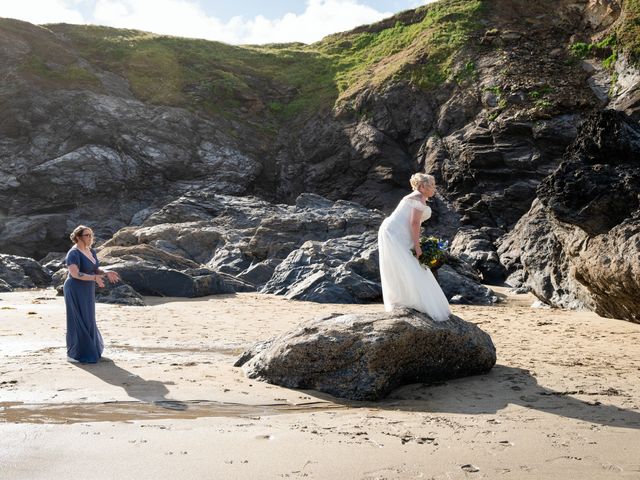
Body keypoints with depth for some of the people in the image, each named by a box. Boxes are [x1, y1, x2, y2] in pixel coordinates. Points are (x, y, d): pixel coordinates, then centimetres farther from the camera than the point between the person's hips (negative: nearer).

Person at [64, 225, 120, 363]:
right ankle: (73, 354, 8)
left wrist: (106, 273, -10)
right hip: (75, 292, -8)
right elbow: (74, 274, -28)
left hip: (86, 292, 8)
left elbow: (96, 270, 10)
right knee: (77, 321, -2)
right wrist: (95, 278, -34)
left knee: (87, 320, 20)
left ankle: (89, 346, 36)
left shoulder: (91, 252, 8)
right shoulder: (74, 253, -19)